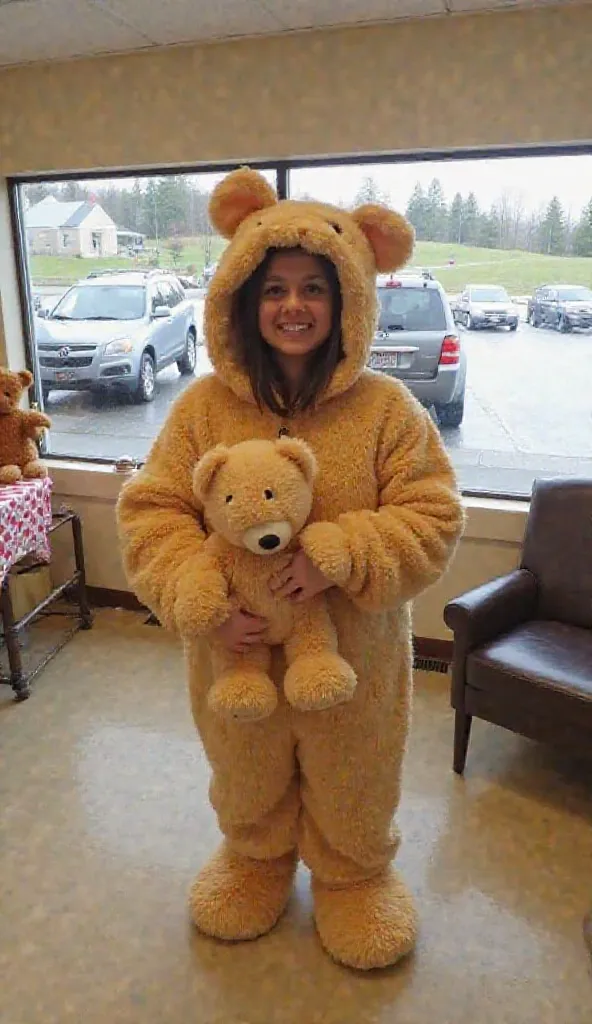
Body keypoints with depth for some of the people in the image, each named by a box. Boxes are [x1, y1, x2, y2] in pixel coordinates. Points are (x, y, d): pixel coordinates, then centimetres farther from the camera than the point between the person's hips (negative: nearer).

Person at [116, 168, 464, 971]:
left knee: (350, 783, 24)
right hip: (235, 650, 2)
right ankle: (254, 860, 59)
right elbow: (151, 515, -9)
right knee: (247, 779, 28)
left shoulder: (387, 409, -14)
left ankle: (354, 876, 55)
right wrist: (202, 600, -24)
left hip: (351, 653, -1)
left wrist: (340, 555, -30)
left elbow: (433, 519, -14)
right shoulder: (203, 407, -11)